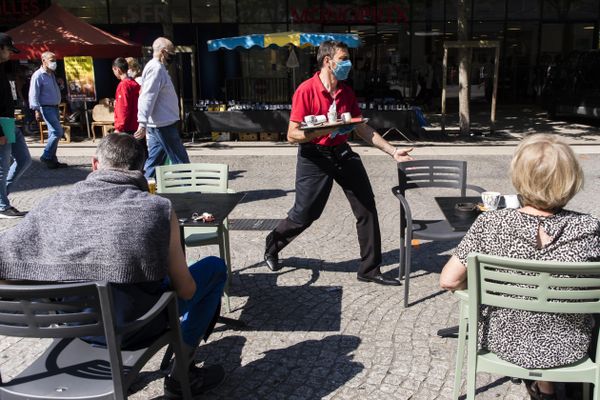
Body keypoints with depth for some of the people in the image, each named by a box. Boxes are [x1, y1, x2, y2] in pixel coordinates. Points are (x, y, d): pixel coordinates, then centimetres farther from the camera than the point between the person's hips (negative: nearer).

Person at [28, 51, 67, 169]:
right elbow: (33, 95, -16)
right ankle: (46, 157, -5)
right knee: (57, 132, -15)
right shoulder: (38, 75, -11)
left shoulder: (52, 74, 15)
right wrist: (37, 110, -21)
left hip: (54, 107, 9)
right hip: (46, 108, -9)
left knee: (54, 134, 9)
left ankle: (52, 160, 15)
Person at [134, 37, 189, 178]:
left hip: (159, 124, 10)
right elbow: (147, 97, -24)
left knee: (154, 160, 12)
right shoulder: (156, 68, -14)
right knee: (181, 161, -4)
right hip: (163, 124, -10)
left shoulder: (157, 67, 18)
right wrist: (142, 123, -30)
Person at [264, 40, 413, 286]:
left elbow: (363, 129, 12)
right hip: (314, 157, -6)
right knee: (304, 215, 0)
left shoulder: (346, 92, 6)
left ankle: (369, 269, 13)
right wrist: (326, 130, -29)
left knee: (367, 208, 1)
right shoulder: (306, 91, -13)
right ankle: (272, 246, 32)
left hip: (342, 152, 6)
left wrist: (392, 151, 8)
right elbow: (292, 135, -16)